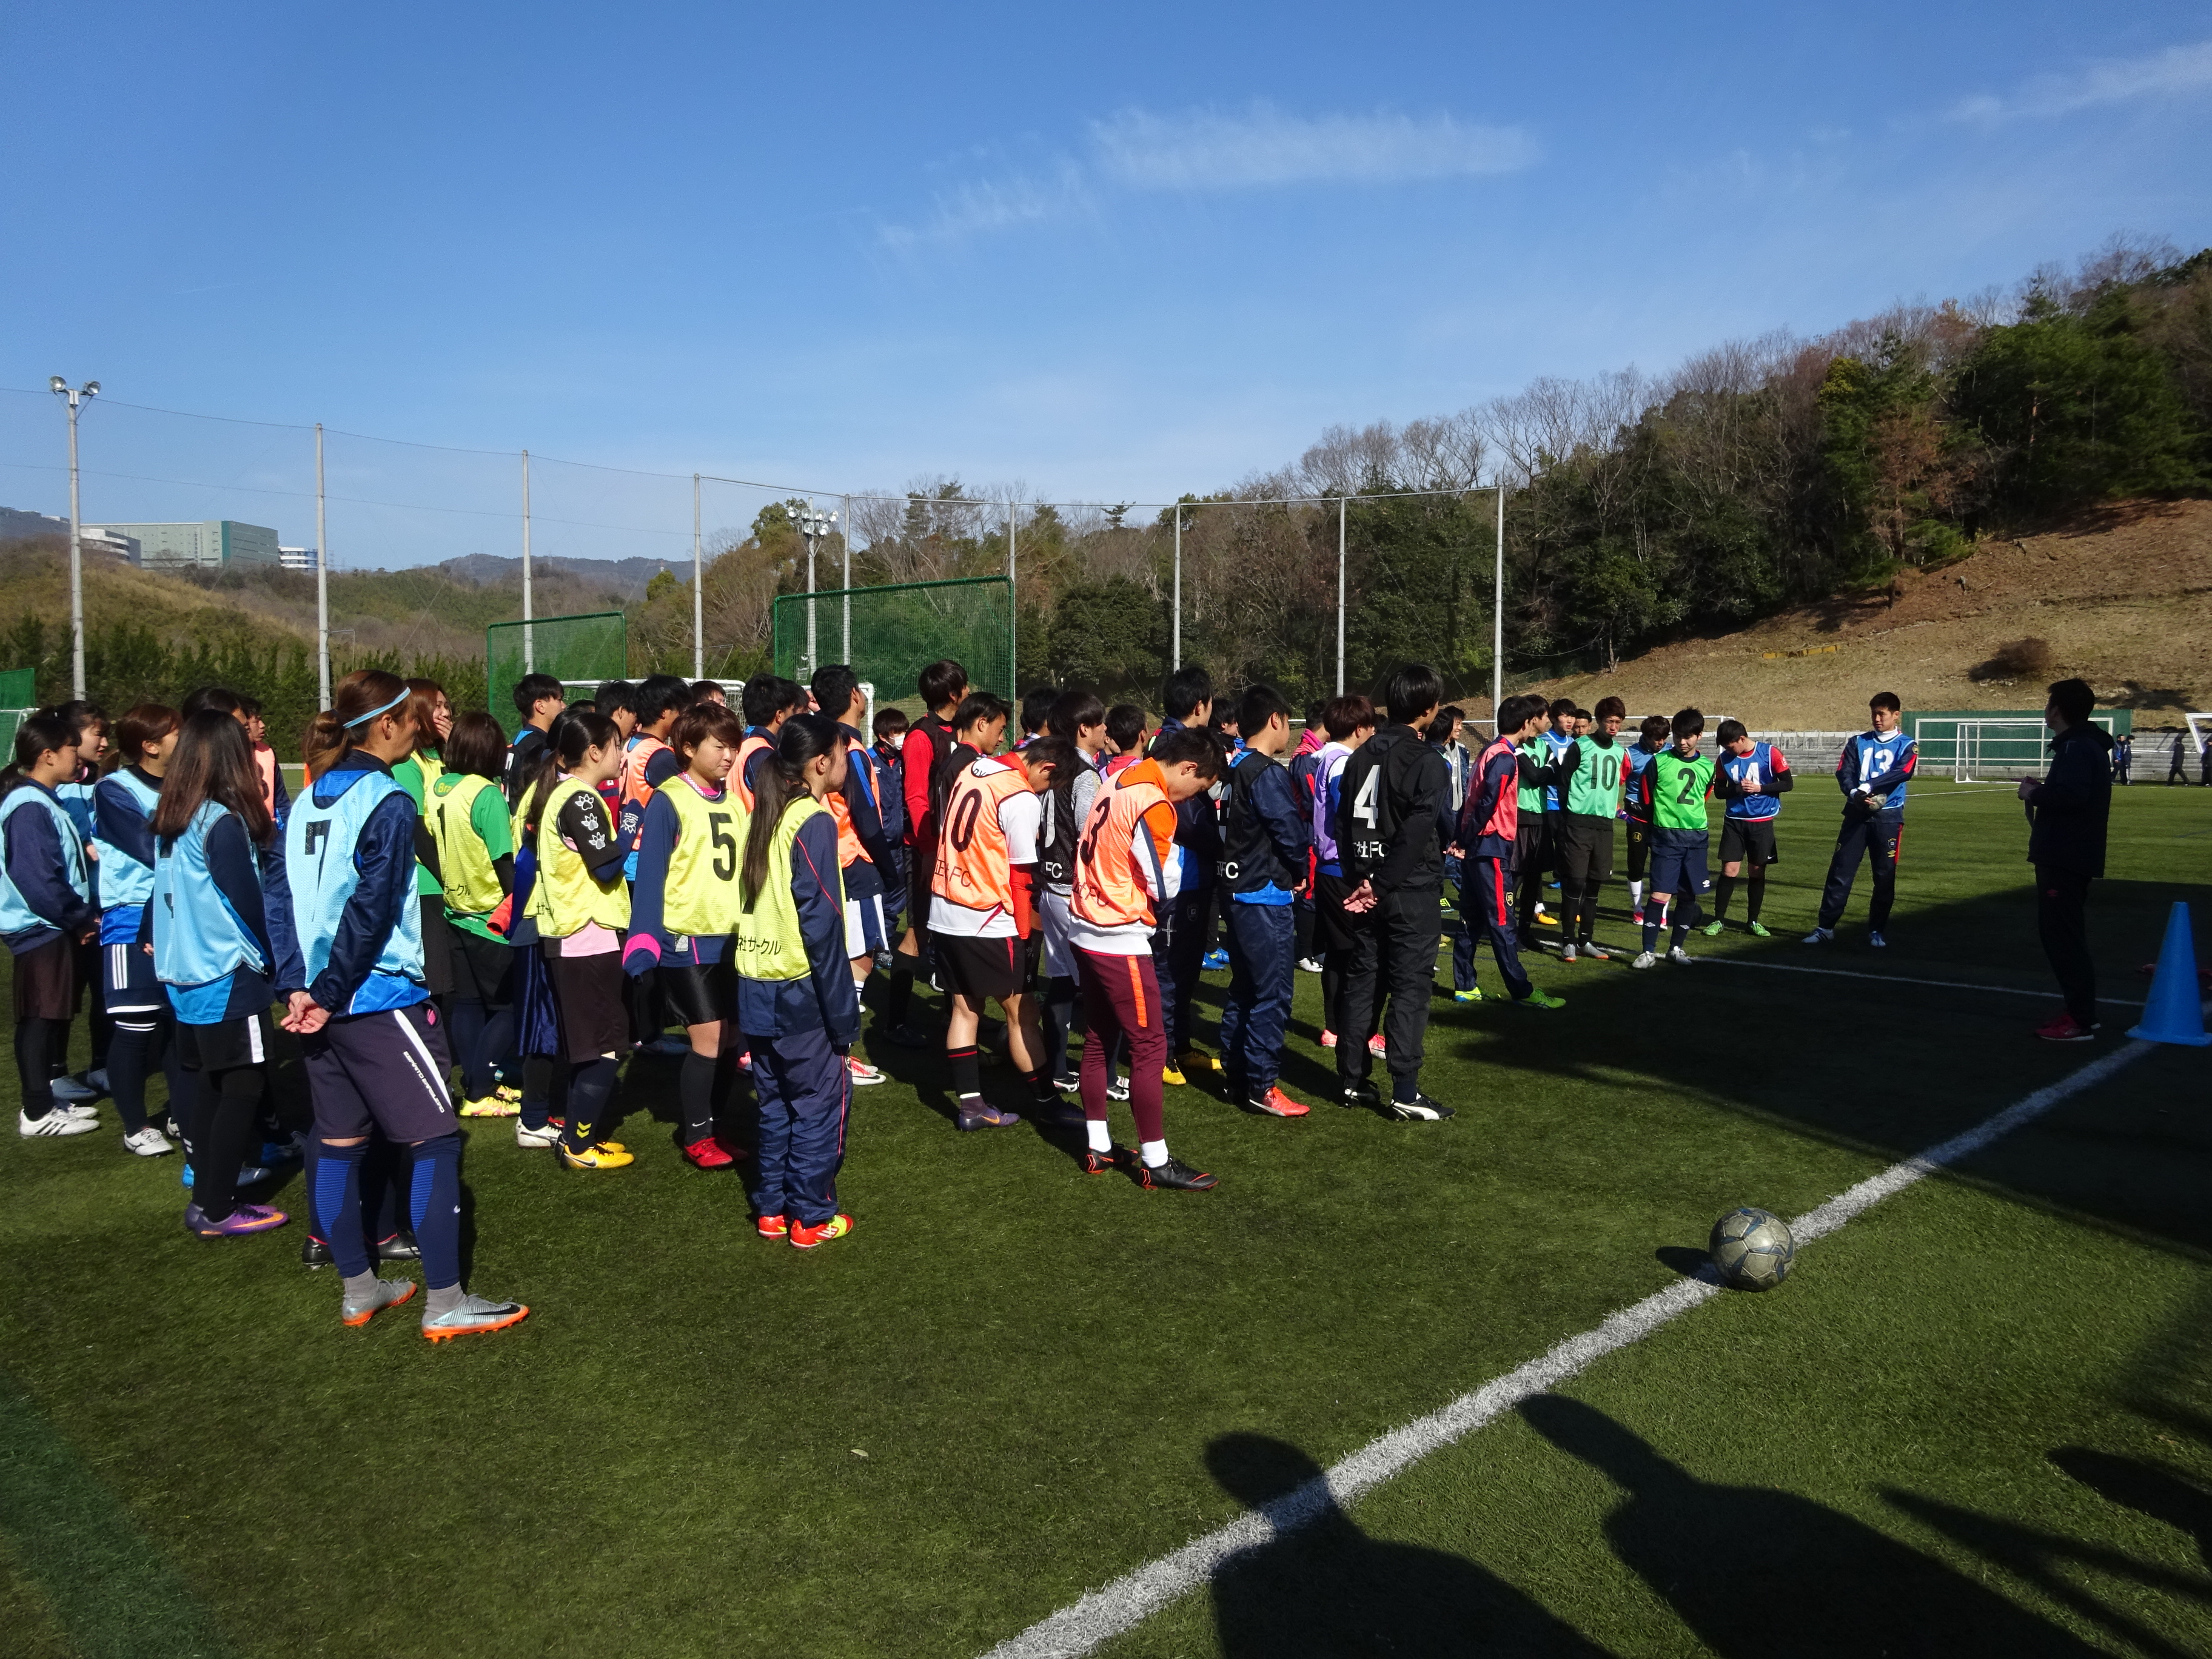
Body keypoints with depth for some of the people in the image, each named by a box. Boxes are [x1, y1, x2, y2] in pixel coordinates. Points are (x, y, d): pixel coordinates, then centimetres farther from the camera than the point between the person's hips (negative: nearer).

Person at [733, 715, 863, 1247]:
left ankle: (772, 1209, 24)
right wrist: (843, 1011, -14)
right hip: (800, 990, -7)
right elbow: (822, 925, -18)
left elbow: (749, 906, 11)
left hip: (756, 988, 8)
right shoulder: (814, 823, -15)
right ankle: (811, 1216, 12)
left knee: (775, 1102, 17)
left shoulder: (765, 818, 8)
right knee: (821, 1101, 5)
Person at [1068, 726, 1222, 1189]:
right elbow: (1163, 887, -15)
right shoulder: (1154, 806, -19)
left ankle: (1097, 1148, 25)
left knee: (1098, 1040, 16)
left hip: (1086, 930, 9)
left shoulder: (1118, 781, 7)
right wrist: (1173, 851, 1)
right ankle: (1155, 1163, 5)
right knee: (1150, 1047, -1)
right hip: (1120, 939, -9)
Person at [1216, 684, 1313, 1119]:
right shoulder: (1269, 773, -17)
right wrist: (1299, 874, 2)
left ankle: (1237, 1077, 24)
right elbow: (1292, 834, -18)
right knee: (1273, 993, -3)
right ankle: (1262, 1086, 1)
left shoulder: (1235, 769, 11)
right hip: (1267, 897, -9)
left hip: (1239, 892, 9)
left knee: (1243, 988, 16)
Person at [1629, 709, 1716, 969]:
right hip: (1666, 837, -4)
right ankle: (1648, 951, -4)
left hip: (1696, 838, 4)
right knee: (1660, 895, -10)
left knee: (1688, 895, 8)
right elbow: (1647, 796, 6)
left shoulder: (1707, 767, 6)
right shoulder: (1659, 762, -4)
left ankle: (1676, 948, 21)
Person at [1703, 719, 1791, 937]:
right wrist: (1738, 789, -14)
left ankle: (1753, 921, 18)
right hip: (1734, 821, 1)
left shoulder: (1770, 754, -7)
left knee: (1757, 871, 6)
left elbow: (1788, 784, -4)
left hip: (1762, 821, -1)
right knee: (1729, 870, -4)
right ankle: (1718, 920, 5)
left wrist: (1759, 788, -16)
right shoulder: (1724, 758, 0)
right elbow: (1719, 790, 5)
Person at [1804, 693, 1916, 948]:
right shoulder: (1858, 742, 10)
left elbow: (1903, 773, -16)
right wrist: (1855, 794, -21)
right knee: (1840, 872, -2)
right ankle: (1825, 927, 2)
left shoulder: (1906, 745, 4)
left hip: (1888, 817, -1)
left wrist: (1868, 786, -24)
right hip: (1857, 814, 1)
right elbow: (1843, 773, -1)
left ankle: (1876, 931, 14)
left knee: (1885, 876, 3)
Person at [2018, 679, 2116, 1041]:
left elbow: (2069, 795, -31)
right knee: (2060, 932, 17)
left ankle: (2081, 1021, -6)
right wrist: (2042, 791, 6)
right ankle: (2079, 1010, 24)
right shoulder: (2085, 745, 17)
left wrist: (2033, 793, -15)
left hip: (2066, 859, -11)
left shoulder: (2078, 748, -17)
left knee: (2062, 934, -8)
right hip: (2068, 856, 11)